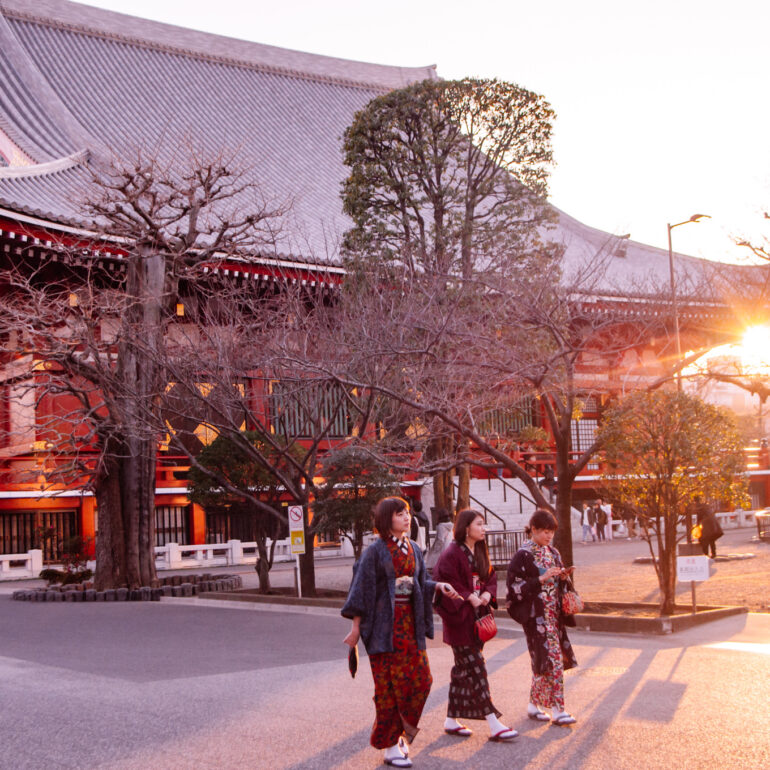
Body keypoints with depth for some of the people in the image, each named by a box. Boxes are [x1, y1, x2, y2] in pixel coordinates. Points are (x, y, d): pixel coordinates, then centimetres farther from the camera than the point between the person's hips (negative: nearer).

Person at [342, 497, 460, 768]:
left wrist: (438, 586, -4)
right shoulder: (375, 551, -8)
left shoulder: (413, 549, 10)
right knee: (389, 684, -1)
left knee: (420, 679, 2)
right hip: (385, 623, -6)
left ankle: (401, 733, 21)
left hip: (409, 621, 6)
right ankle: (390, 746, 9)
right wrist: (356, 626, -9)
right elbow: (362, 588, -8)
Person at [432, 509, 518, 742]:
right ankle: (493, 724, -9)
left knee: (463, 669, 13)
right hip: (459, 618, -9)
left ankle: (452, 720, 21)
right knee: (475, 669, -8)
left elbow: (490, 577, 16)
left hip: (476, 617, 9)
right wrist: (468, 597, -19)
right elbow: (444, 581, -18)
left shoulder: (480, 552, 12)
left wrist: (487, 594, -4)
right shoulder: (452, 554, -14)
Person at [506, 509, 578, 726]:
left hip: (554, 614, 7)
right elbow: (516, 588, -13)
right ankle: (557, 709, -6)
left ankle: (535, 705, 19)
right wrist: (542, 579, -19)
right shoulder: (523, 556, -9)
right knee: (554, 659, -10)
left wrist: (563, 578, -2)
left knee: (547, 661, 8)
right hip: (536, 616, -7)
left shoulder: (552, 553, 13)